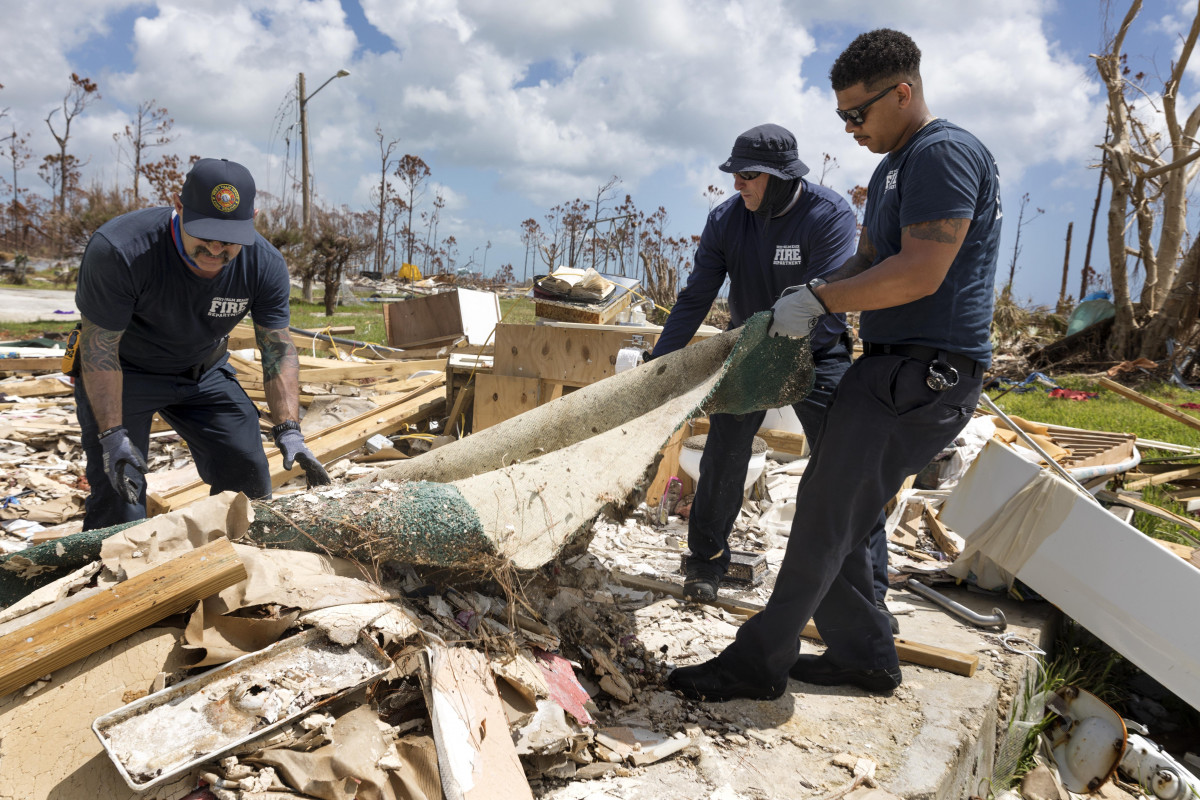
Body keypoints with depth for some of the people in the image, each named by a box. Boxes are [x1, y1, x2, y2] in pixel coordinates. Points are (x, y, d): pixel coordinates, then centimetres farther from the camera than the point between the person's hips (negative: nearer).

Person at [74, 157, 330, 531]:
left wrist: (288, 429, -27)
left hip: (204, 371, 3)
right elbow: (99, 350, -24)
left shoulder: (265, 265, -22)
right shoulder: (117, 250, -32)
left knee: (249, 481, 1)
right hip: (125, 373, -3)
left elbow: (278, 349, -16)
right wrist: (112, 436, -27)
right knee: (118, 492, -11)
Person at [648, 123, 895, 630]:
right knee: (723, 459, 2)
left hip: (816, 353, -3)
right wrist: (657, 361, -14)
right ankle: (706, 562, 22)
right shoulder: (726, 220, -8)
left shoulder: (829, 215, -21)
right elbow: (696, 298, -7)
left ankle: (867, 591, 4)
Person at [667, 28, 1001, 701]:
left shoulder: (946, 154, -13)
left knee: (827, 514, -7)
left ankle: (759, 663, 4)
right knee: (835, 516, 11)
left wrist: (818, 299, -14)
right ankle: (864, 655, 24)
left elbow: (919, 273, -22)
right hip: (892, 367, 10)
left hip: (926, 374, -10)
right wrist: (810, 303, 7)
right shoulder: (893, 168, 20)